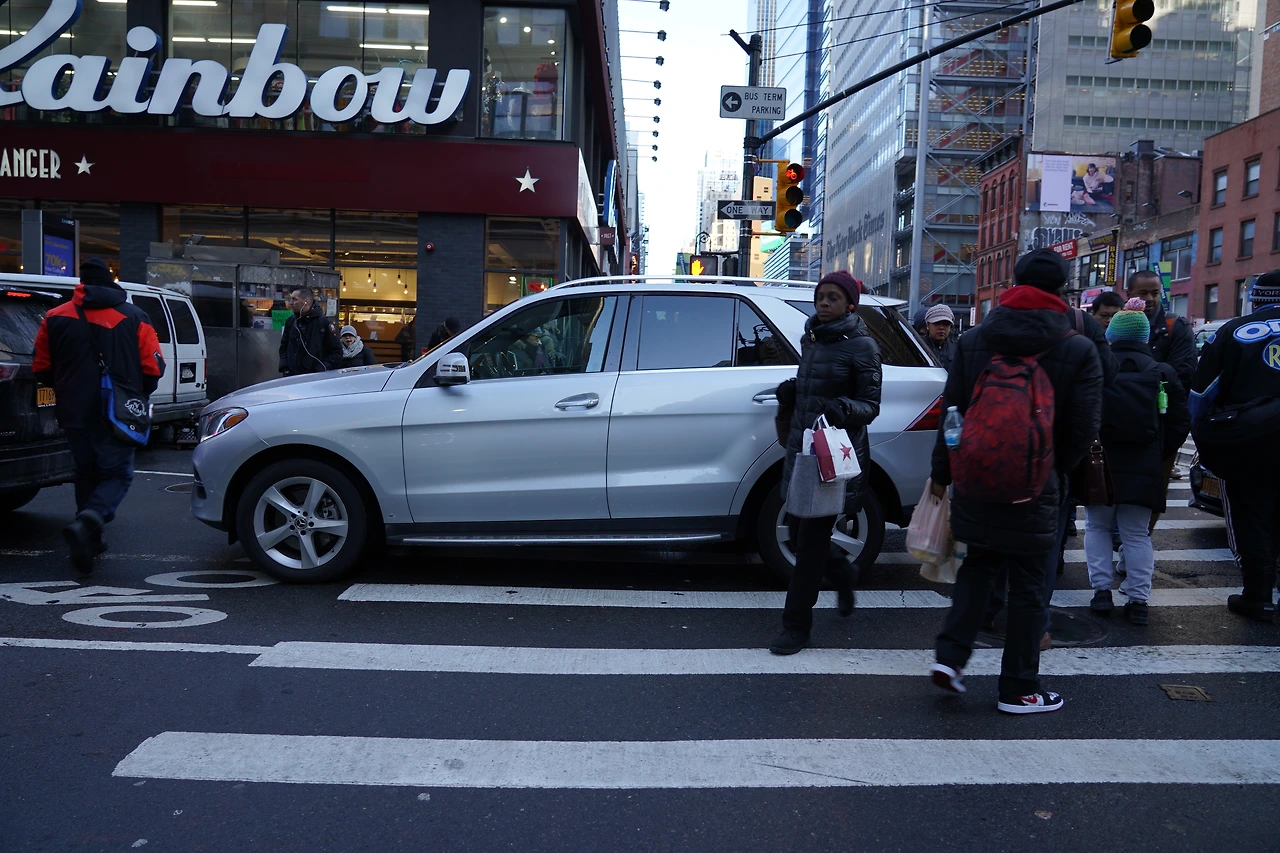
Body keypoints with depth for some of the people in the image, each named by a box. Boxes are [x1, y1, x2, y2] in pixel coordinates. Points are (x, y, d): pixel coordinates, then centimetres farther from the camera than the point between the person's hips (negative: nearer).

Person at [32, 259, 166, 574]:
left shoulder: (55, 318, 4)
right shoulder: (134, 318, -3)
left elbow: (42, 371, 7)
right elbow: (153, 369, -6)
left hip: (74, 415, 3)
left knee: (86, 475, 20)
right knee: (117, 475, 7)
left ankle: (89, 540, 22)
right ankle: (88, 523, -19)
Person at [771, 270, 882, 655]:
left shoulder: (860, 345, -7)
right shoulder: (810, 338, 13)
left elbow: (871, 405, -8)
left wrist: (839, 409, -26)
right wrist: (789, 392, 5)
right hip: (802, 447, 7)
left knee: (811, 538, -4)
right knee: (800, 533, 12)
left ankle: (797, 624, 6)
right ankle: (842, 574, 42)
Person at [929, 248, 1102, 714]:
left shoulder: (972, 342, 1)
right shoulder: (1079, 350, -7)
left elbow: (951, 411, 4)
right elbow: (1083, 429, -6)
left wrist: (942, 472, 12)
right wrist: (1056, 471, 11)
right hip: (1037, 488, -3)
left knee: (977, 566, 20)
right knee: (1028, 584, 7)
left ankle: (950, 654, 10)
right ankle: (1019, 689, 17)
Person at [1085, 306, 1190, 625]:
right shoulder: (1162, 374, 1)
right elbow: (1180, 423, 2)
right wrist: (1159, 454, 13)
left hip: (1100, 465, -1)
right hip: (1144, 469, 2)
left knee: (1097, 527, 14)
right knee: (1137, 534, 10)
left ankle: (1102, 590, 8)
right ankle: (1138, 599, 9)